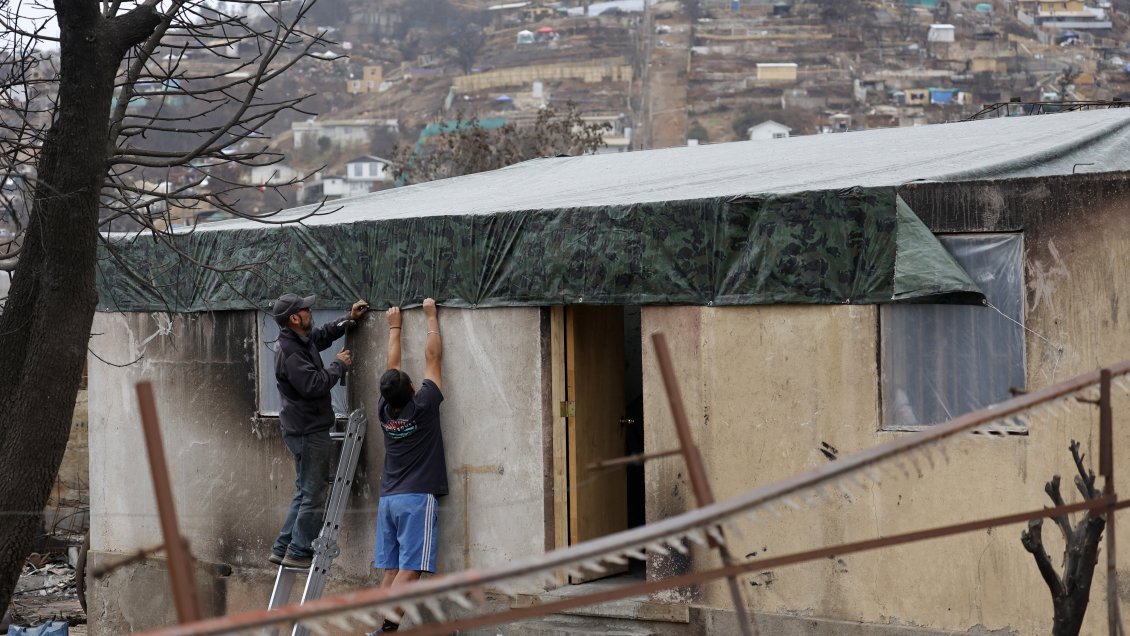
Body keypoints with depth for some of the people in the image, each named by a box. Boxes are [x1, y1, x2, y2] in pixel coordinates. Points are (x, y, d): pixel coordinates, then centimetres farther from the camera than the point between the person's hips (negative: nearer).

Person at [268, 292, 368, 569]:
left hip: (303, 429, 11)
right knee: (313, 495, -3)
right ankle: (299, 552, 2)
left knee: (305, 493, 16)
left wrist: (349, 318, 22)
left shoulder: (301, 340, 10)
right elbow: (313, 385, -27)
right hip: (309, 431, -11)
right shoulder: (290, 352, -21)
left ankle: (282, 549, 18)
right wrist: (339, 365, -14)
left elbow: (323, 334, 31)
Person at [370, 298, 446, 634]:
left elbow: (392, 366, 19)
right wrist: (431, 316, 9)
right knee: (409, 570, -10)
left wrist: (394, 326, 30)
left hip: (388, 500, 6)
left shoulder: (384, 411, 4)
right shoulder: (422, 406, -8)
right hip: (418, 499, -6)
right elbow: (432, 357, -1)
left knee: (390, 571, 4)